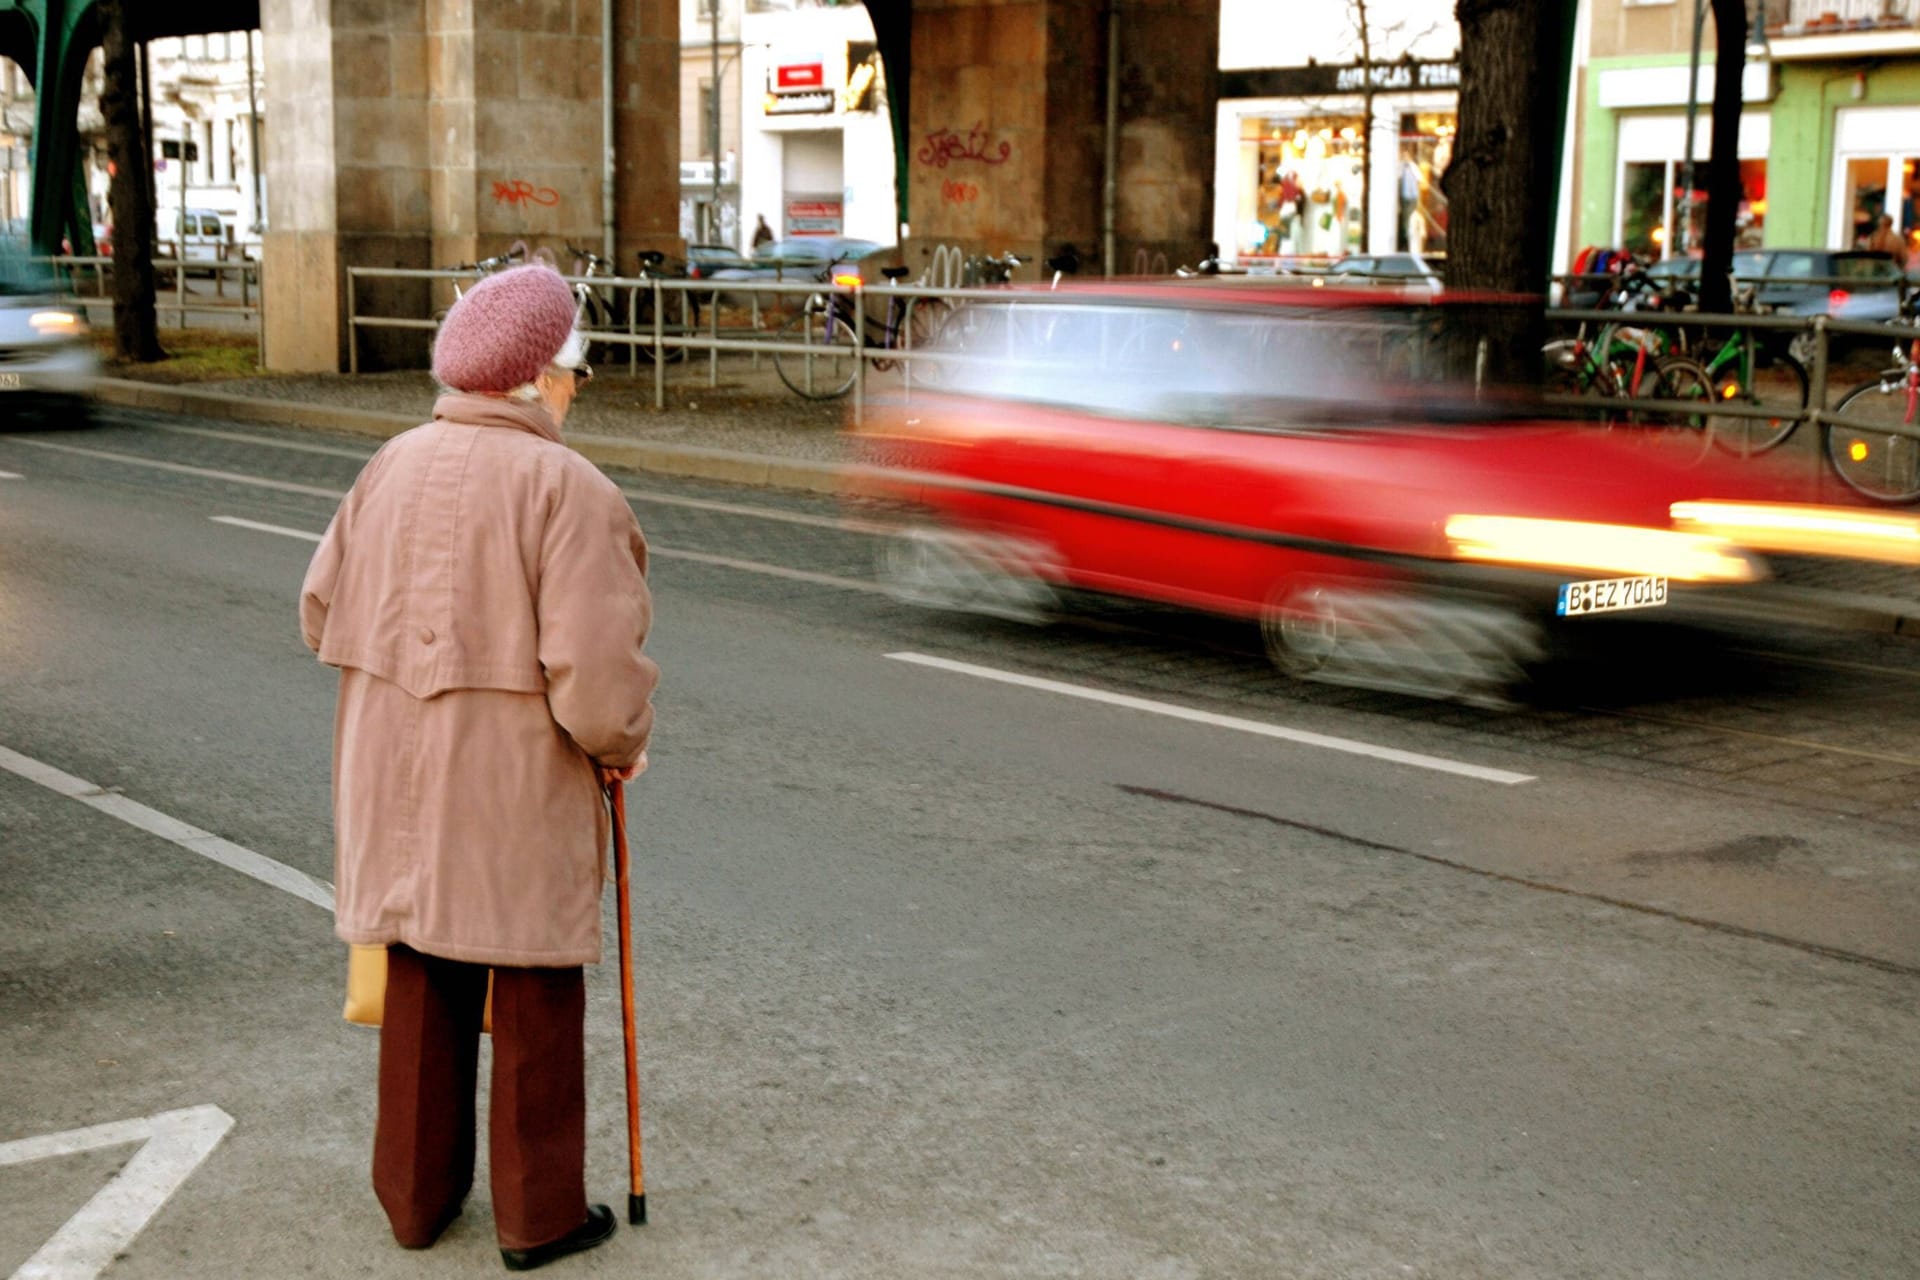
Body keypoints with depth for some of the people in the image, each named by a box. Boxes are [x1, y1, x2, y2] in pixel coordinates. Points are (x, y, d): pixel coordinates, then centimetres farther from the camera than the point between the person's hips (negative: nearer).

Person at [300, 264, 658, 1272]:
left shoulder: (393, 466, 3)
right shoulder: (567, 489, -17)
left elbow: (320, 612, 8)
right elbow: (595, 668, -22)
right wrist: (623, 747, -2)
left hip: (398, 782, 6)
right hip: (519, 791, -6)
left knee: (422, 993, 18)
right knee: (534, 1001, 8)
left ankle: (416, 1196, 30)